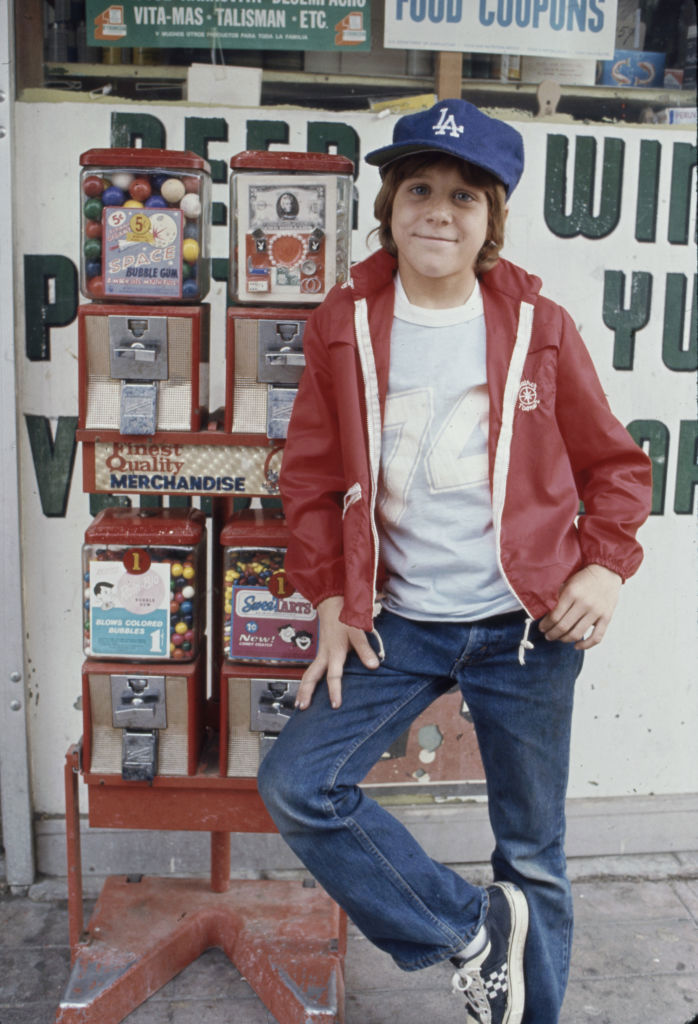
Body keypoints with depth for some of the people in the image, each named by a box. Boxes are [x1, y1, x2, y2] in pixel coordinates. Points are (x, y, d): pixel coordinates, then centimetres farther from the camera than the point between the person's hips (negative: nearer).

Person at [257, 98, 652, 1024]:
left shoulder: (537, 325, -3)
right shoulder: (345, 325, -1)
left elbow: (612, 462, 6)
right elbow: (312, 475, 5)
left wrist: (605, 566, -9)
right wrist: (330, 600, -2)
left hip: (526, 626, -1)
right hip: (398, 624, 2)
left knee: (533, 851, 11)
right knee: (295, 786, -10)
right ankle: (472, 930, 10)